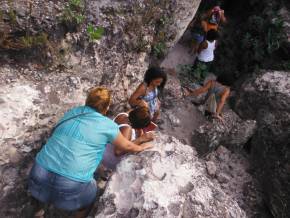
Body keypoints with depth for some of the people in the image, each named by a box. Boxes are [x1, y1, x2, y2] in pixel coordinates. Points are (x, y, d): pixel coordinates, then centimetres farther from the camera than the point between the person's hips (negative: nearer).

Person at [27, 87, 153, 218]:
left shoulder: (72, 112, 9)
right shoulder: (108, 125, -4)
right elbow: (127, 146, 11)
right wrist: (141, 147, 32)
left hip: (39, 173, 5)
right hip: (70, 184, -5)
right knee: (90, 195, 27)